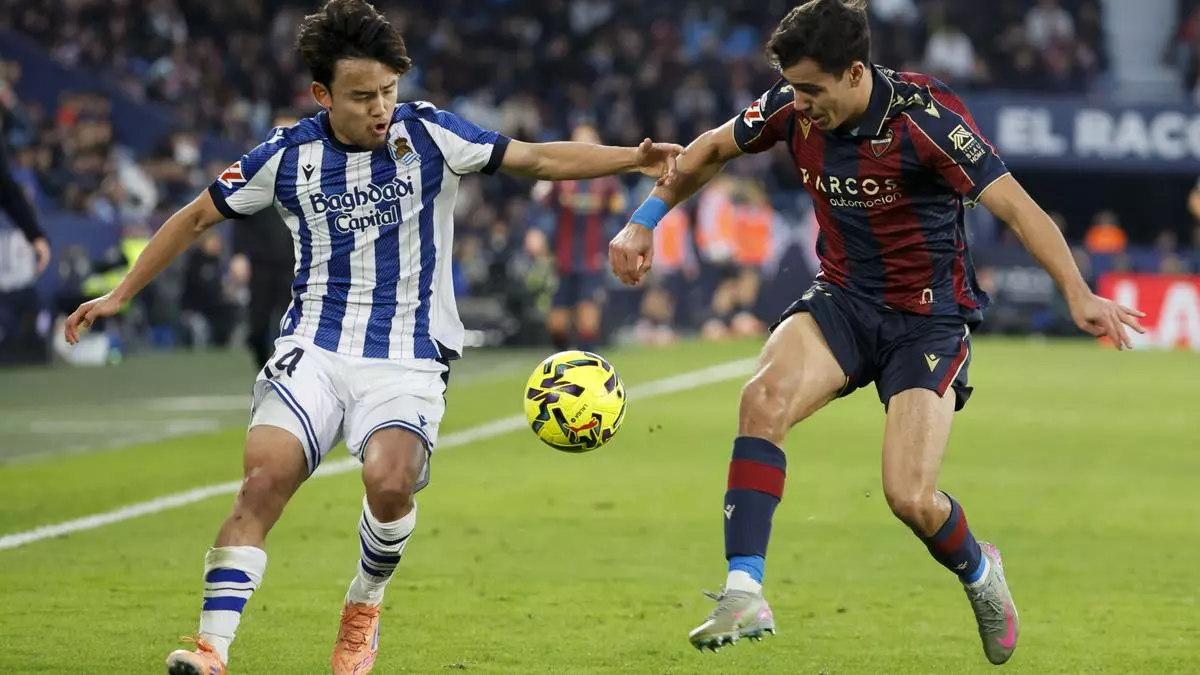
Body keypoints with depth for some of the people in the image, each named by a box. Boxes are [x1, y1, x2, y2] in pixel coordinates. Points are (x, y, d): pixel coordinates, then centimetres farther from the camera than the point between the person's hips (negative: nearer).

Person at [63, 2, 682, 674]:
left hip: (409, 357, -1)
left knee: (390, 483, -27)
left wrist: (631, 157, -13)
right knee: (266, 477, -23)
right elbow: (197, 217, 13)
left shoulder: (427, 134, -2)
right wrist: (119, 295, 13)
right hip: (315, 347, 1)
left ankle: (364, 608, 4)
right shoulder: (289, 155, 1)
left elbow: (536, 159, -1)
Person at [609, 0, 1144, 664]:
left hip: (928, 317, -4)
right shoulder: (793, 107, -7)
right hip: (842, 300, 4)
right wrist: (644, 222, 9)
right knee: (764, 398, -27)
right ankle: (744, 596, -27)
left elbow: (1015, 206, -25)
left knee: (910, 497, -15)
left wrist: (1079, 296, -35)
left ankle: (979, 574, 22)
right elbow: (711, 150, 13)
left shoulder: (923, 116, -22)